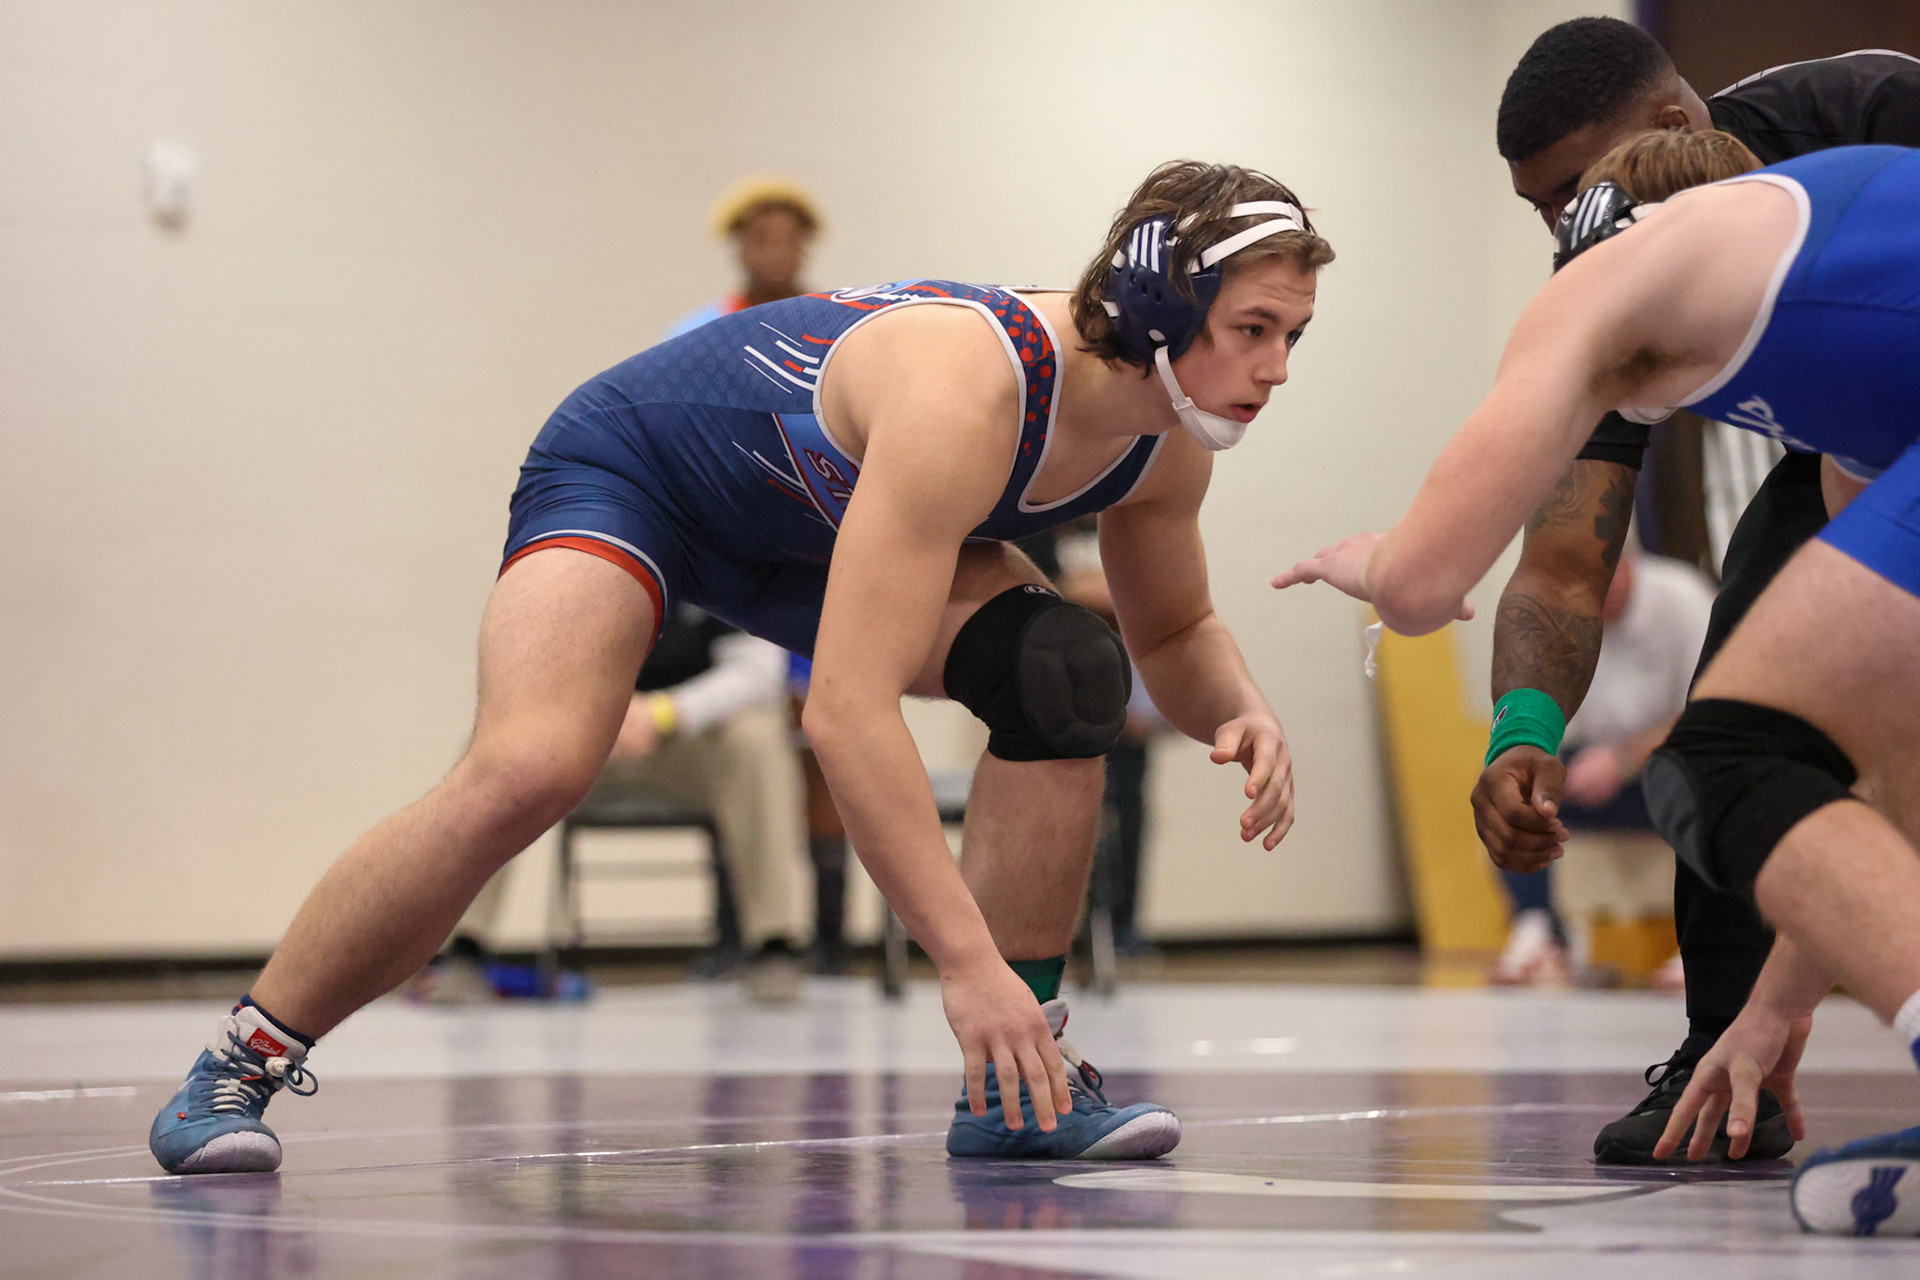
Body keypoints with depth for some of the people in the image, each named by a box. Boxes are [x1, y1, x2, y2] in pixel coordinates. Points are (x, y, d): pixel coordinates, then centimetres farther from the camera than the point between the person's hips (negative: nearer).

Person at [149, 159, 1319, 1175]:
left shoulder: (1166, 444, -17)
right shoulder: (965, 391, -42)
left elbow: (1175, 634, 5)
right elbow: (845, 709, -48)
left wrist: (1245, 712, -20)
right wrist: (964, 958, -49)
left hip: (811, 527, 7)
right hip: (629, 466, -7)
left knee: (1065, 678, -16)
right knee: (527, 771, -30)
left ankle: (1015, 1086, -7)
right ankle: (242, 1061, -12)